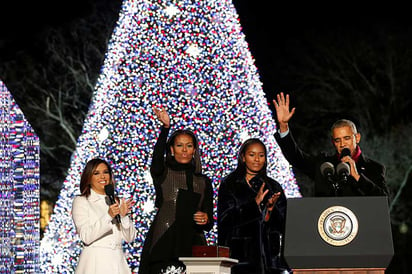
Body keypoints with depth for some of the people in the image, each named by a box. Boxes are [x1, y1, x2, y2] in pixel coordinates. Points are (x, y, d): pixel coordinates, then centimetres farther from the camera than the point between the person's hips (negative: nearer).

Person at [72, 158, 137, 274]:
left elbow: (130, 238, 9)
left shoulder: (117, 202, 15)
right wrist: (108, 216, -18)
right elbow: (86, 237, -10)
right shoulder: (80, 201, 2)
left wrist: (124, 216, -7)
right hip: (95, 262, -4)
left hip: (117, 260, 4)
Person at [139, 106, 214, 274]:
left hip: (193, 245, 3)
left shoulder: (204, 182, 18)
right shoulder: (163, 174, 9)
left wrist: (206, 219, -9)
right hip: (163, 244, -3)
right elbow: (157, 157, -15)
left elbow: (209, 223, 16)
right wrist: (165, 127, -27)